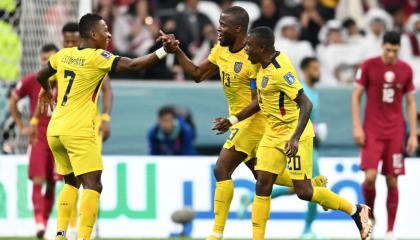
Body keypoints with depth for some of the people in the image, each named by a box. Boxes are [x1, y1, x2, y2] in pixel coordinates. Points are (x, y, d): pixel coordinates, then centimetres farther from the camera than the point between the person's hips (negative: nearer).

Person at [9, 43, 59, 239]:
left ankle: (46, 222, 15)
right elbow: (12, 102, 9)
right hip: (37, 135, -2)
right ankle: (39, 222, -19)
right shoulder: (31, 81, -4)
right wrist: (21, 127, 4)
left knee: (51, 183, 6)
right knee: (38, 180, -13)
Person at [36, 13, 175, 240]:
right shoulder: (97, 57, -9)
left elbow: (41, 76, 27)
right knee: (92, 185, -9)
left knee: (71, 182, 21)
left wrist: (47, 91, 48)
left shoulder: (64, 54, 11)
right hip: (78, 131, -7)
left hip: (54, 130, 8)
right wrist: (162, 51, -11)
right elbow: (132, 65, -18)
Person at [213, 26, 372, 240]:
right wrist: (232, 120, 21)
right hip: (273, 133, 9)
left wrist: (295, 138, -36)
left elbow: (306, 104, -28)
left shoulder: (280, 70, -24)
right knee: (262, 184, -1)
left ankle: (356, 210, 10)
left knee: (304, 191, -8)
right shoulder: (263, 64, 5)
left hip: (293, 133, -9)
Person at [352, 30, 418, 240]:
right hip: (372, 130, -2)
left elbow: (411, 103, 10)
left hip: (396, 132, 2)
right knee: (370, 177, -15)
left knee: (392, 181, 1)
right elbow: (356, 96, 2)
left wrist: (413, 134, 4)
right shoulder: (368, 66, -3)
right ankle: (369, 217, 10)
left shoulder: (405, 70, 3)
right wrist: (357, 126, -6)